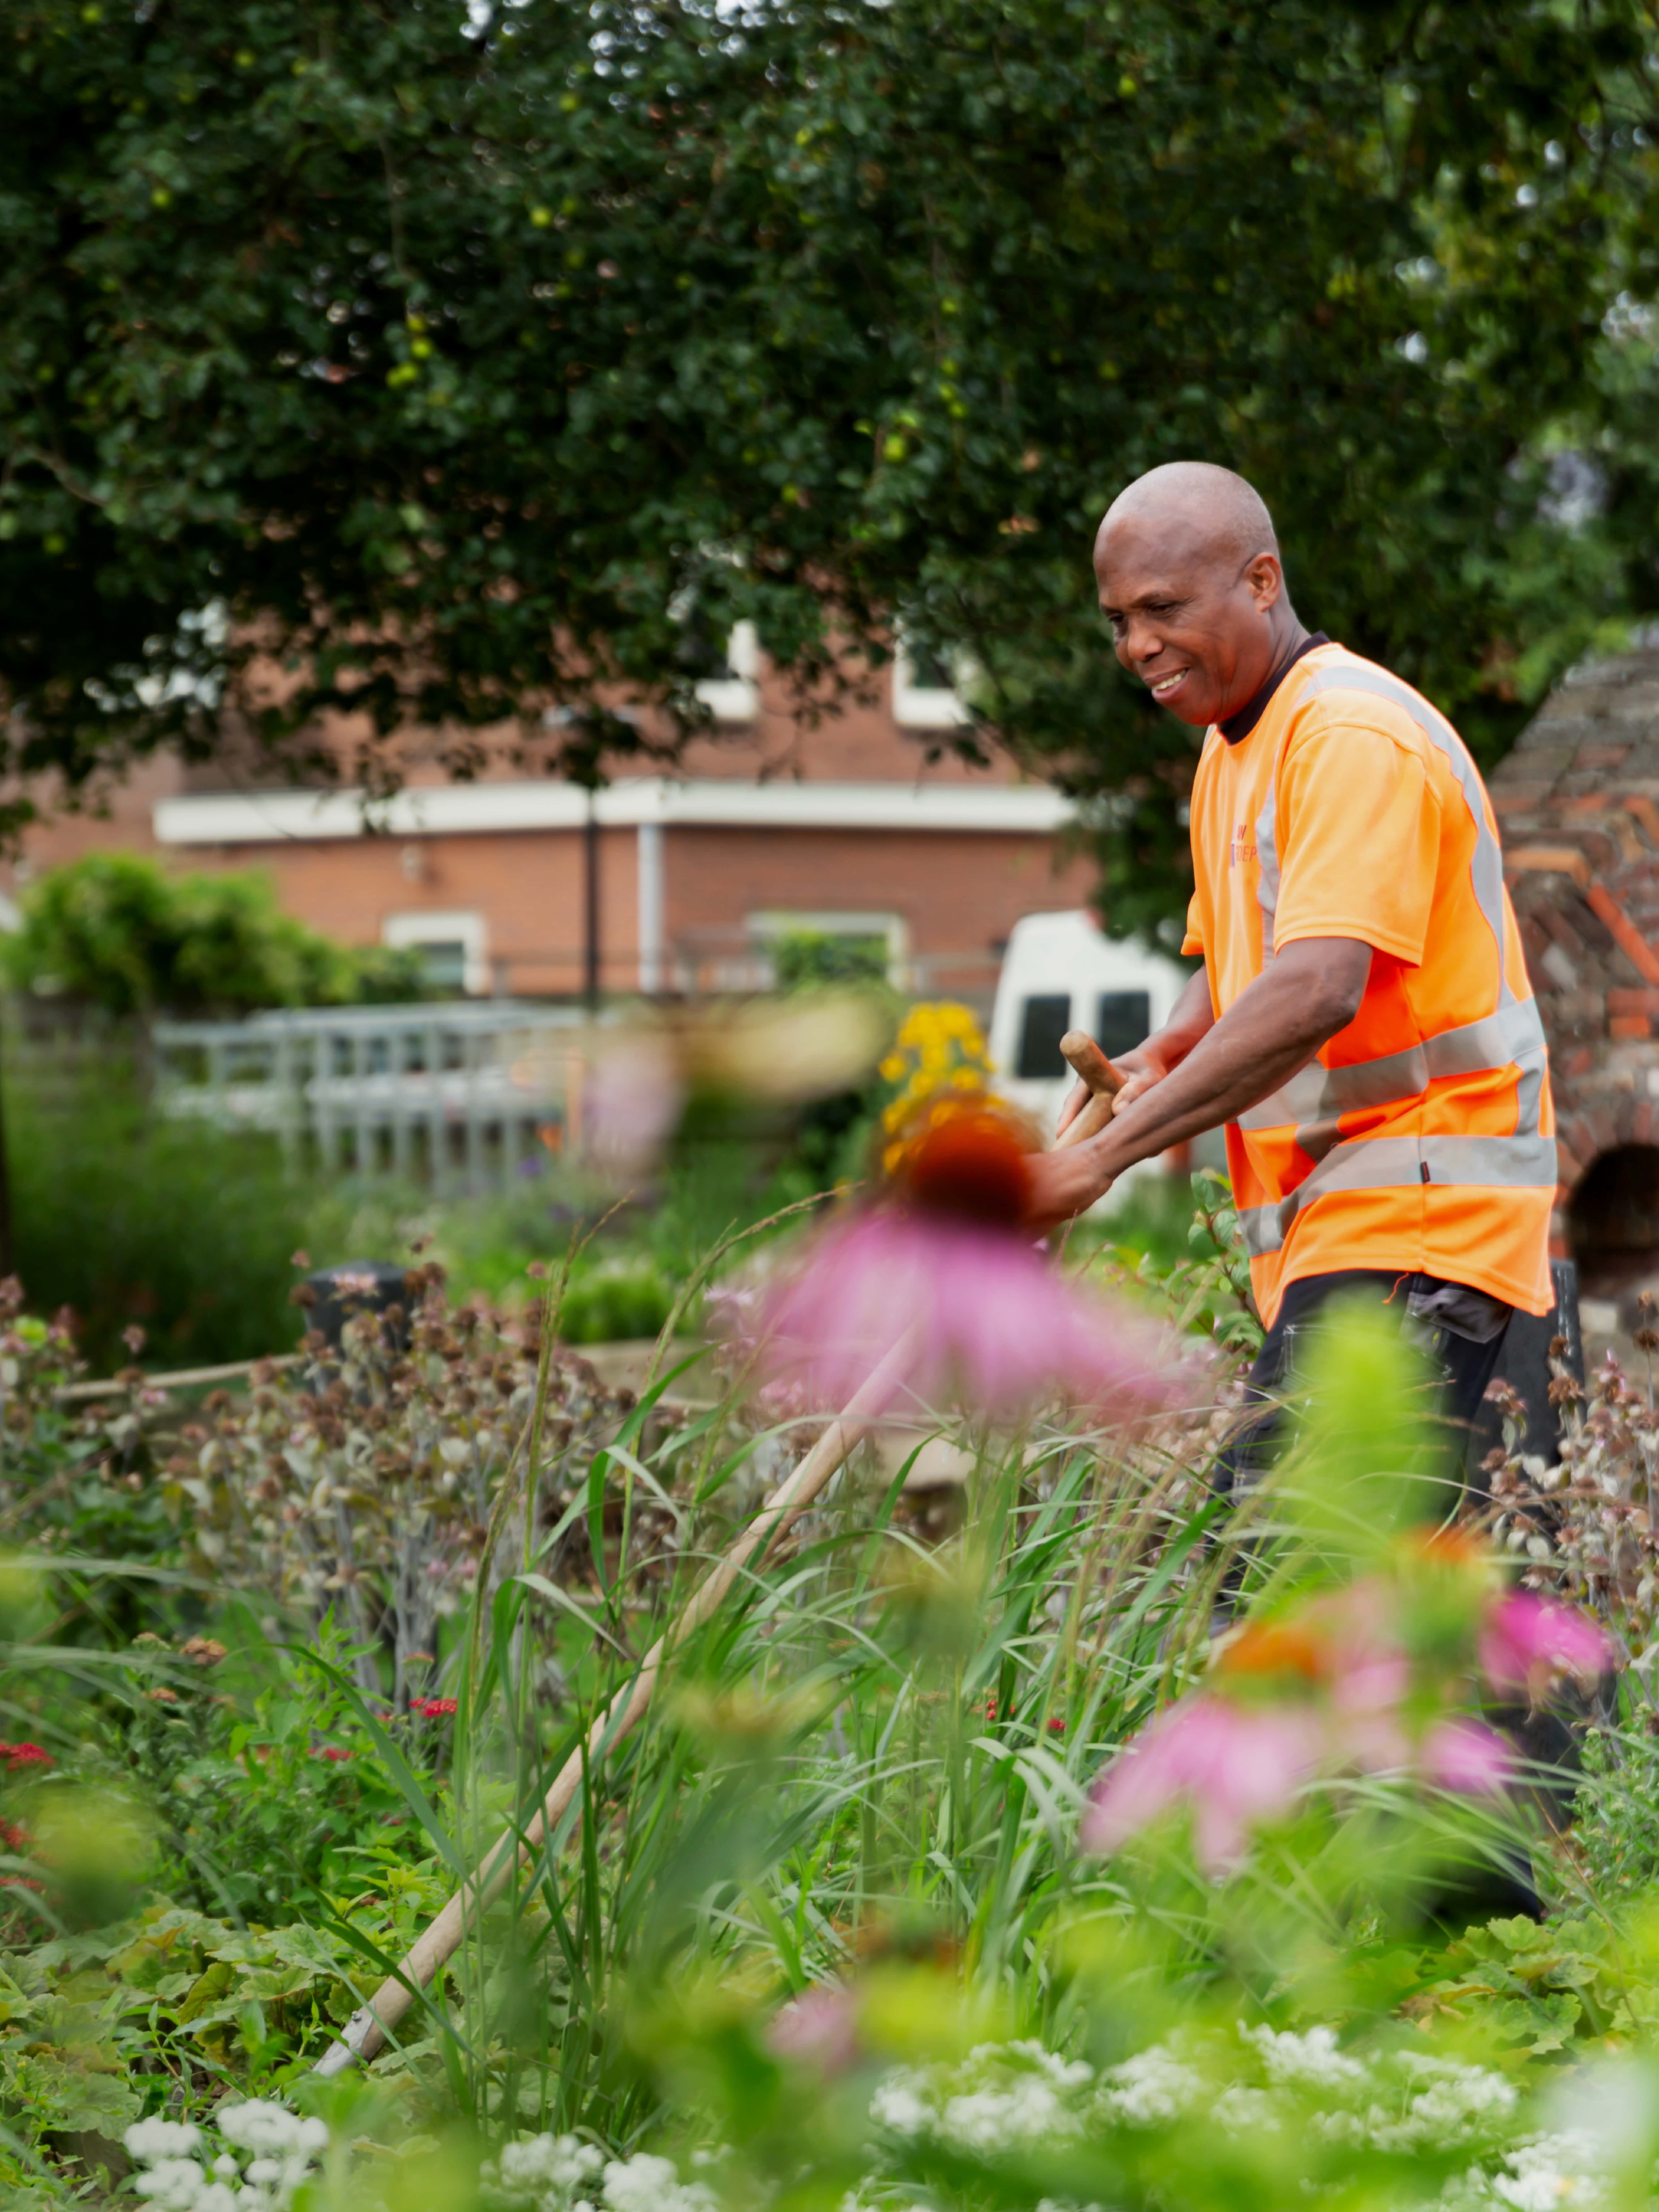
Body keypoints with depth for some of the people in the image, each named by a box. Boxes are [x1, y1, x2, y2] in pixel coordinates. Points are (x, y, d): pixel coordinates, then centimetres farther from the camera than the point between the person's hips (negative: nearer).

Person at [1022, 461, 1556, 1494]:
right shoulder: (1230, 753, 18)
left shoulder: (1355, 737, -14)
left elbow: (1317, 993, -26)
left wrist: (1101, 1157, -26)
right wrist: (1162, 1058, 5)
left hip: (1418, 1213, -9)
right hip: (1330, 1214, 9)